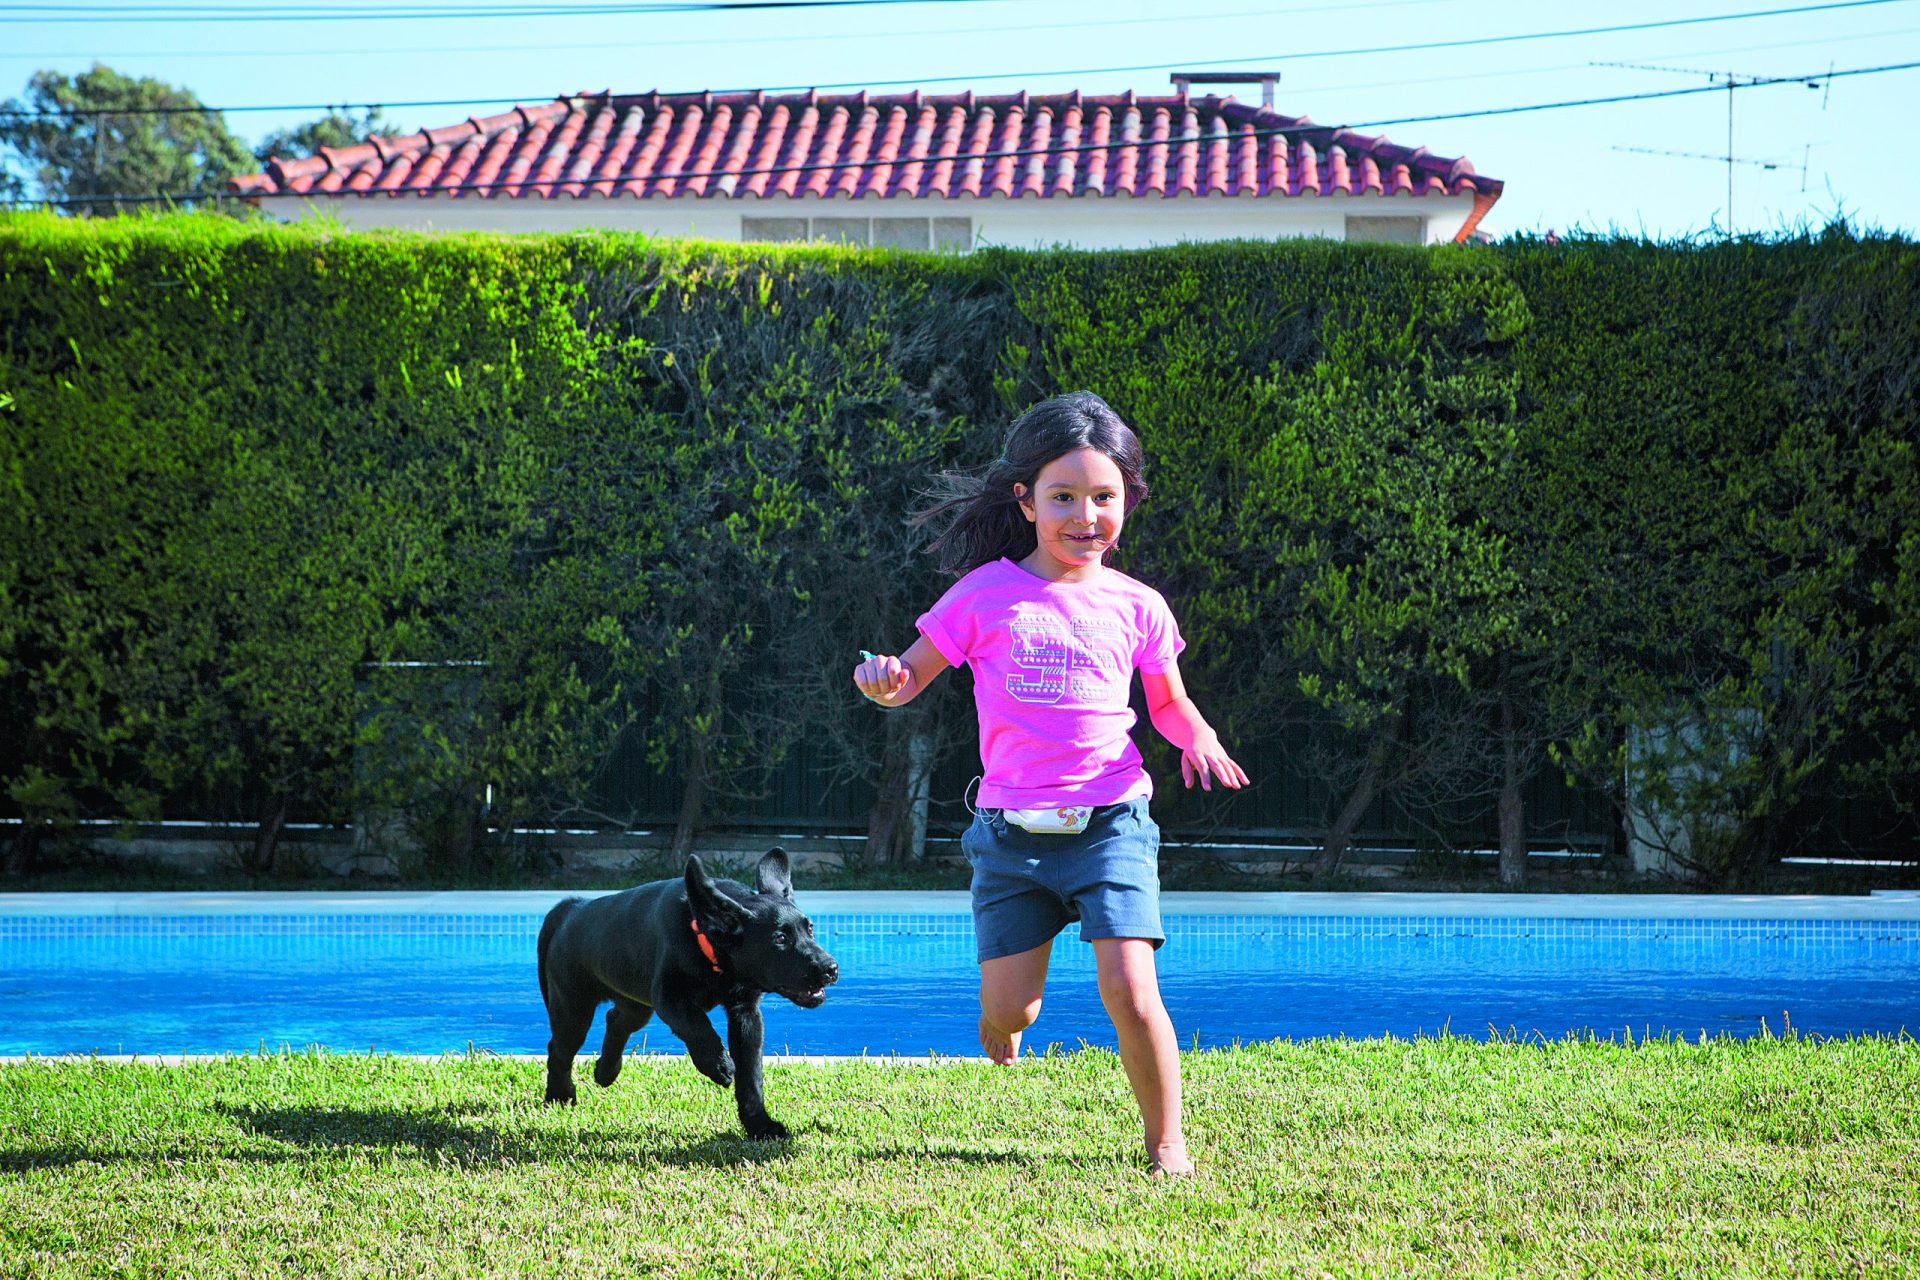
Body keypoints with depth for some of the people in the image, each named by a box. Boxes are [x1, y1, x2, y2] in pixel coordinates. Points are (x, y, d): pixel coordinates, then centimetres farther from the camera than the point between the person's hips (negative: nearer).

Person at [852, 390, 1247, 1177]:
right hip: (1013, 834, 0)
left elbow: (1169, 704, 18)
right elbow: (911, 677, 5)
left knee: (1129, 991, -15)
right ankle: (1006, 1020, 38)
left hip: (1110, 824, 0)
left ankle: (1165, 1142, 4)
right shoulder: (986, 594, 0)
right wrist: (882, 680, -19)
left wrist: (1200, 739, -4)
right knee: (1008, 1011, -1)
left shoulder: (1135, 607, 4)